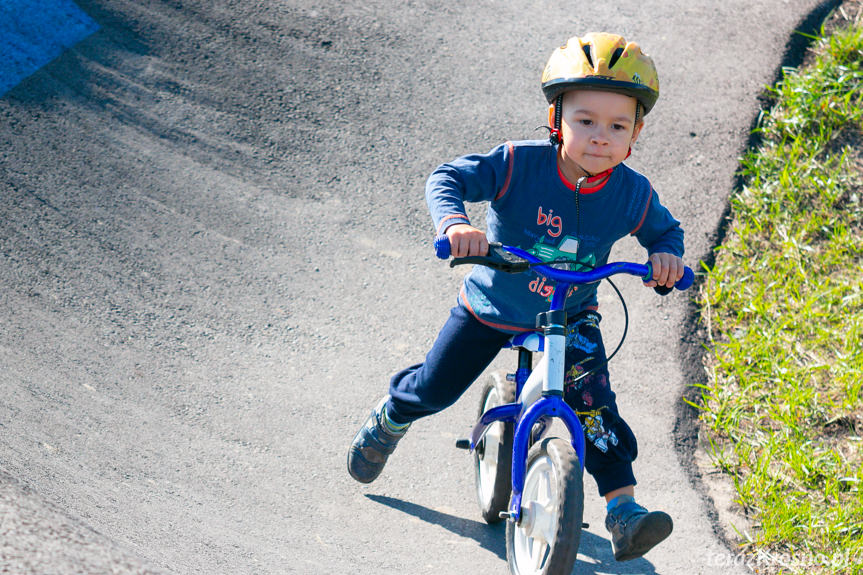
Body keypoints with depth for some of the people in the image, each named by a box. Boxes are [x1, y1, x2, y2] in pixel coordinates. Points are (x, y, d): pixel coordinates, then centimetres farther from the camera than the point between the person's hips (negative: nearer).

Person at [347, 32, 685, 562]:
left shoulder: (632, 194, -16)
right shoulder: (519, 165, -27)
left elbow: (666, 230, 3)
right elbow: (446, 178, -26)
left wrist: (666, 255, -21)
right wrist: (455, 222, -48)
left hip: (569, 318, 1)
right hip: (492, 306, -1)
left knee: (594, 404, -18)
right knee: (432, 389, 10)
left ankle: (624, 508, -9)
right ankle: (386, 425, 44)